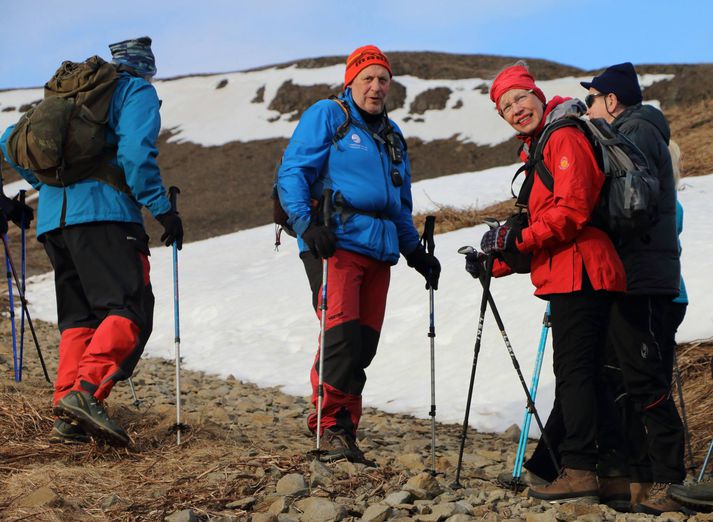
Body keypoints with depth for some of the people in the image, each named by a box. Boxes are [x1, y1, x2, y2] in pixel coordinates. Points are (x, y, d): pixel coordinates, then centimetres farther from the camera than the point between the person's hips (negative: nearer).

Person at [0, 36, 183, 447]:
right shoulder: (137, 91, 8)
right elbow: (135, 151, -10)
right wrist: (162, 209, -9)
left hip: (53, 218, 7)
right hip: (104, 213, -7)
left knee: (79, 317, 11)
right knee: (129, 311, -11)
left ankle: (68, 416, 2)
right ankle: (87, 390, -30)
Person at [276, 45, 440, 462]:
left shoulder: (392, 135, 25)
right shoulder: (326, 116, 5)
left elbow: (401, 205, 31)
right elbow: (292, 174, -5)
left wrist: (416, 251, 22)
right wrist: (307, 223, -19)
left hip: (380, 248, 6)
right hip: (335, 240, -6)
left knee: (364, 342, 3)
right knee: (341, 331, -17)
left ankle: (345, 427, 10)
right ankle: (329, 426, -9)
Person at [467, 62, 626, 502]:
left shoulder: (565, 136, -7)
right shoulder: (538, 150, 24)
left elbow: (572, 209, -20)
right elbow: (542, 225, 25)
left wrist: (519, 239, -17)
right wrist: (496, 261, 16)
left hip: (578, 273, -11)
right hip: (566, 274, 11)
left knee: (574, 372, -11)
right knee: (576, 373, 12)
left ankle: (580, 472, -11)